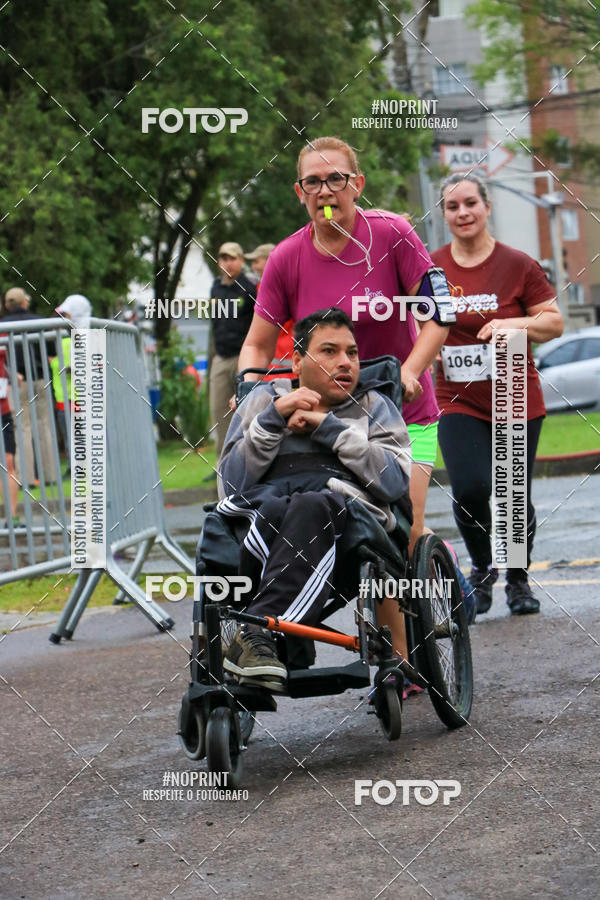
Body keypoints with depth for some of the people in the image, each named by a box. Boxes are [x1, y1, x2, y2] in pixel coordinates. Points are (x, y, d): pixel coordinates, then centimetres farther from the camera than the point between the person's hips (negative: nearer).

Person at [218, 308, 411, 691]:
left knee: (312, 506, -39)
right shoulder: (263, 399, 28)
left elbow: (396, 480, 4)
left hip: (347, 506, -1)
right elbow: (231, 485, 13)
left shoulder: (374, 405, 26)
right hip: (264, 505, 1)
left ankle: (256, 637, -52)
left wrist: (327, 426, 1)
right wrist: (273, 419, 2)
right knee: (273, 510, -38)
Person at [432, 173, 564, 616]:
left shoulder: (518, 265, -1)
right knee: (470, 489, -18)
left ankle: (518, 578, 29)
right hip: (458, 401, 0)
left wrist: (515, 324, -15)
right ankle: (482, 568, 9)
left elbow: (554, 321, 2)